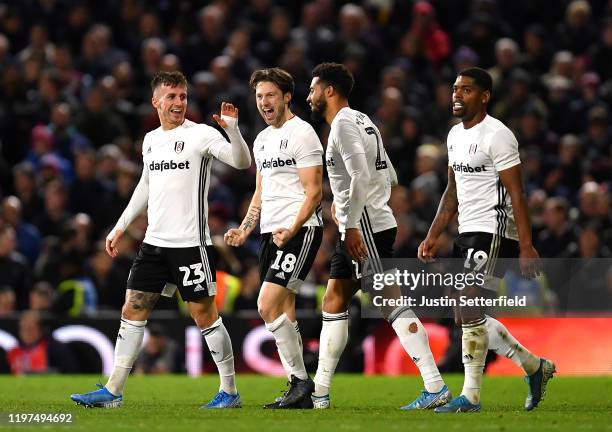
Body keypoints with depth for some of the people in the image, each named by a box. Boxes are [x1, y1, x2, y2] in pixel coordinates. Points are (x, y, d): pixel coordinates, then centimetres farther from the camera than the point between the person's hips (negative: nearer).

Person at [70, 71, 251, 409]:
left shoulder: (200, 134, -6)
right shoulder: (150, 140, 13)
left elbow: (241, 162, -18)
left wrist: (232, 129, -35)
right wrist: (120, 227, 25)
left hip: (190, 243, -6)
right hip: (154, 242, 6)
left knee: (204, 314, -4)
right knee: (132, 310, 5)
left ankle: (229, 392, 7)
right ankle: (112, 391, 9)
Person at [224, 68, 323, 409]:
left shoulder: (302, 133, -8)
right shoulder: (262, 140, 18)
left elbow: (314, 191, -13)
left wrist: (292, 229, -24)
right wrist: (245, 230, 12)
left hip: (300, 231, -9)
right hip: (272, 233, 9)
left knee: (269, 306, -17)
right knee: (283, 311, 7)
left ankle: (301, 381, -10)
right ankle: (300, 392, 10)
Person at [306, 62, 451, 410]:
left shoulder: (344, 124, -10)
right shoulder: (361, 121, 19)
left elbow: (361, 176, -22)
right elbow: (390, 178, 22)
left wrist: (351, 225, -23)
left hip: (366, 228, -10)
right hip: (360, 228, 10)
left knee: (393, 303, -12)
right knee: (334, 303, 10)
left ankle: (436, 387, -15)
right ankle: (319, 392, 13)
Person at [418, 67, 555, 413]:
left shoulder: (496, 135, -14)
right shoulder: (456, 135, 13)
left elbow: (516, 194, -17)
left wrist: (526, 247, -21)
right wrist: (433, 237, 16)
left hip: (494, 232, -9)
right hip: (467, 233, 9)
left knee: (469, 310, -13)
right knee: (467, 316, 10)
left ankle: (471, 396, -7)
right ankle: (535, 367, 23)